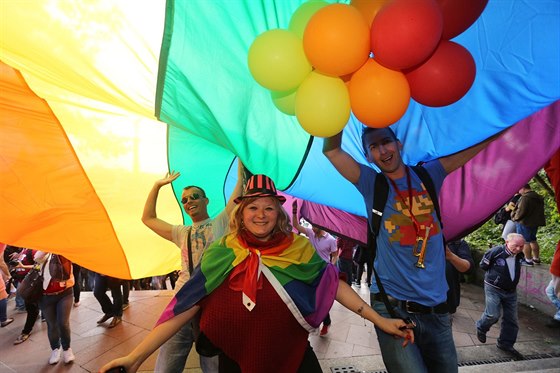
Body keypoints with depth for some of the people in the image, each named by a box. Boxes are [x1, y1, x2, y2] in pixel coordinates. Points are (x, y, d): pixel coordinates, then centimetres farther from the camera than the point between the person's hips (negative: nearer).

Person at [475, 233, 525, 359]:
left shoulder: (519, 255, -2)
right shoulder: (495, 251, -21)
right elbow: (483, 265, -8)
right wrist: (494, 274, 1)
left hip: (511, 291, 6)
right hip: (493, 288, -6)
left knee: (511, 319, 9)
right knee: (493, 315, -11)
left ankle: (506, 344, 25)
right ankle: (481, 328, 19)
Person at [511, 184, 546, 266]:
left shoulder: (525, 198, -20)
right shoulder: (539, 198, 12)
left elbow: (521, 211, -22)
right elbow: (540, 211, 19)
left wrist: (514, 217, -7)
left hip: (525, 223, -10)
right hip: (535, 222, 10)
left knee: (525, 242, -1)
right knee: (533, 240, 19)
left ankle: (528, 260, 3)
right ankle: (536, 259, 27)